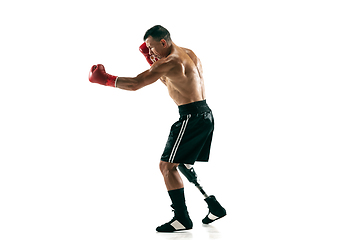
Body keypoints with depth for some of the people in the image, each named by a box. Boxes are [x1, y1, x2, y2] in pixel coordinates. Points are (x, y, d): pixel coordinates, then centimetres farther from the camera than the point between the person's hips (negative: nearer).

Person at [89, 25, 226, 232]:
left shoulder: (169, 62, -14)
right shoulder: (188, 54, 15)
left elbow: (134, 84, -17)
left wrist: (105, 79, -6)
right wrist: (150, 58, 18)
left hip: (192, 117, -10)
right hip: (204, 114, 10)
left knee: (167, 166, -4)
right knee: (182, 164, 22)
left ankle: (182, 219, 0)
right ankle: (215, 207, 23)